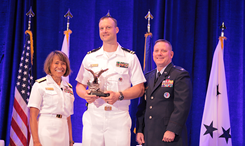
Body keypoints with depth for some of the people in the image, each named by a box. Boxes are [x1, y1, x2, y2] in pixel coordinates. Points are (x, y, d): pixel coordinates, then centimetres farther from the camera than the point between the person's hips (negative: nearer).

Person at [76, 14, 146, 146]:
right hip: (93, 117, 2)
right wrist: (85, 94, -8)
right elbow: (80, 85, 15)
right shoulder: (90, 57, 13)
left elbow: (139, 89, 1)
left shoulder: (130, 57, 5)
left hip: (119, 118, -2)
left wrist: (119, 95, -15)